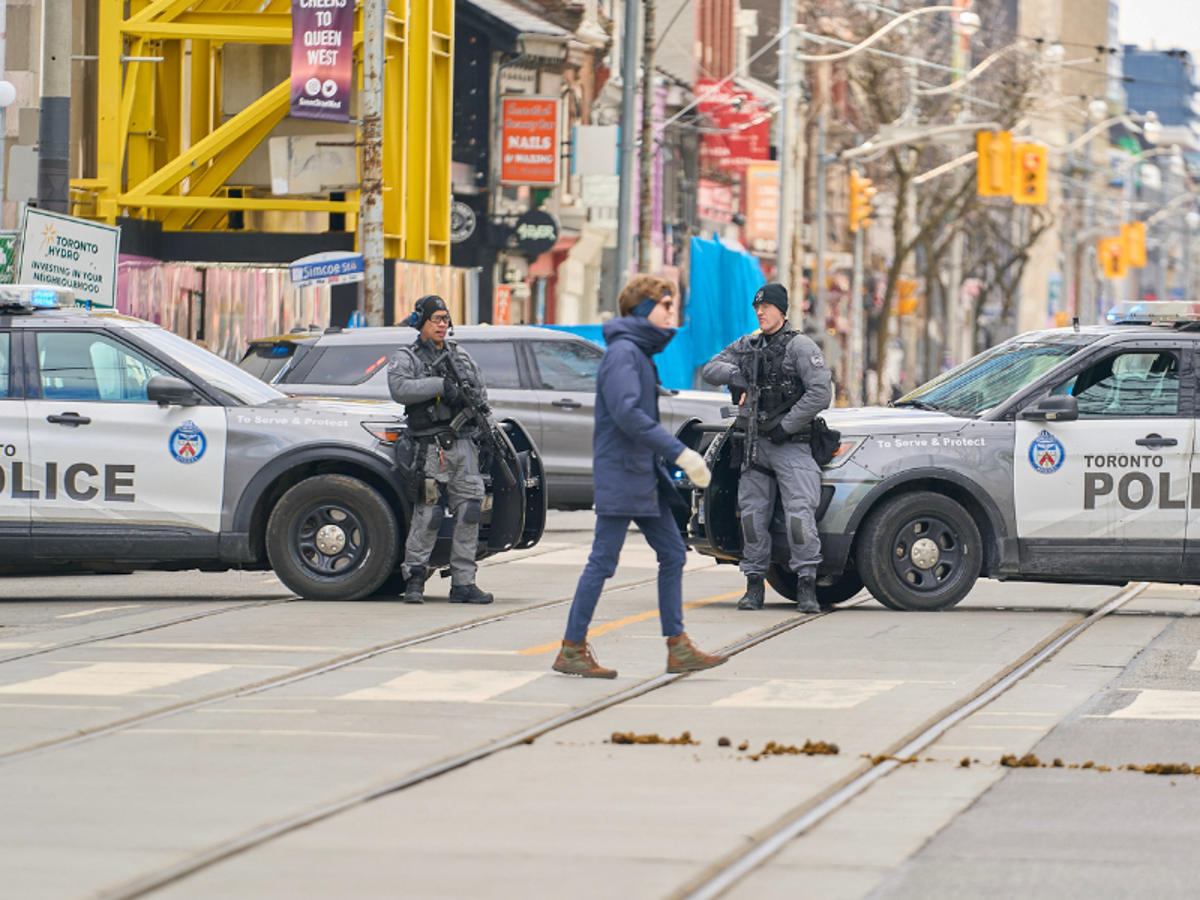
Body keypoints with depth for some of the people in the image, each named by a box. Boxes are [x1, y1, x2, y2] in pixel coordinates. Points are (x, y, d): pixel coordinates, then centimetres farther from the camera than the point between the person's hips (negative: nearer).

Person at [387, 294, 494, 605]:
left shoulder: (461, 356, 20)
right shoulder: (406, 358, 4)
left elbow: (481, 391, 24)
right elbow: (399, 388, -15)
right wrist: (441, 385, -20)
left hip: (464, 443, 5)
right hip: (432, 446, -5)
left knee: (469, 512, 2)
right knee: (428, 514, -10)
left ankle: (463, 582, 6)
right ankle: (414, 578, -1)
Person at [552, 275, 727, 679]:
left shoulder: (640, 353, 17)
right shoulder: (622, 352, -14)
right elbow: (628, 414, -26)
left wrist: (675, 457, 14)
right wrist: (680, 452, -27)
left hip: (645, 475, 10)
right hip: (620, 475, -10)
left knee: (673, 554, 7)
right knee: (603, 561, -5)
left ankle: (677, 646, 9)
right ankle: (572, 650, 1)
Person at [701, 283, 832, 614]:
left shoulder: (800, 346, -6)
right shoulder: (746, 346, 13)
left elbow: (820, 392, -14)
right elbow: (709, 370, 13)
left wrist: (785, 426, -14)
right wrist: (734, 375, -9)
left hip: (790, 443, -6)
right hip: (755, 443, 6)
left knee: (800, 513, -15)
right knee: (753, 513, 5)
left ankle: (806, 587, -14)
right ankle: (754, 585, 12)